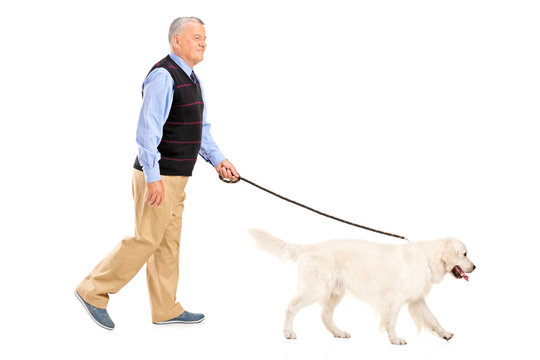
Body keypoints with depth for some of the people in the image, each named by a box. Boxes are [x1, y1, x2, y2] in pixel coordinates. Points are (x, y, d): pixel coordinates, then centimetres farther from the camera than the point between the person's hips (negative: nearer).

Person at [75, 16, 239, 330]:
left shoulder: (192, 79, 15)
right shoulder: (163, 76, -17)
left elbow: (201, 129, 19)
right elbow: (147, 130, -23)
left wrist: (218, 160, 5)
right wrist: (153, 178, -25)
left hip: (176, 179, 10)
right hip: (158, 177, -10)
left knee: (169, 243, 13)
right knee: (146, 240, -5)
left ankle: (166, 309, 21)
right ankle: (93, 291, 7)